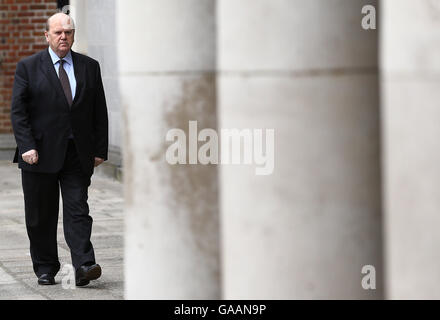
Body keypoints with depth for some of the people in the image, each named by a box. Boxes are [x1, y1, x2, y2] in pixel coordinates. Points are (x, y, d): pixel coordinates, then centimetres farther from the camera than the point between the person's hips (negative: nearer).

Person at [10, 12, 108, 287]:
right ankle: (45, 269, 16)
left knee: (78, 211, -7)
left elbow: (100, 112, 10)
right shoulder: (28, 67, 2)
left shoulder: (89, 67, 9)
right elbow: (18, 111, -2)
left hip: (77, 155, 1)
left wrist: (100, 150, 4)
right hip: (41, 154, -1)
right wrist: (27, 147, -13)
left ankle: (84, 266, -14)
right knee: (41, 216, 5)